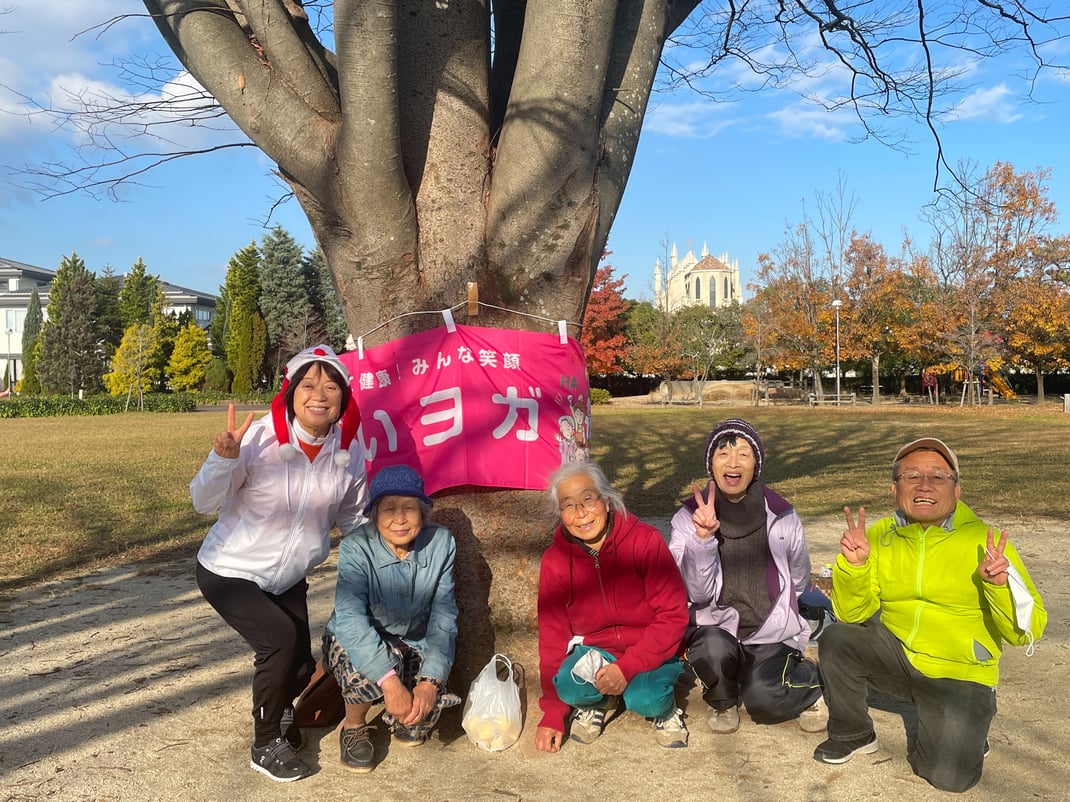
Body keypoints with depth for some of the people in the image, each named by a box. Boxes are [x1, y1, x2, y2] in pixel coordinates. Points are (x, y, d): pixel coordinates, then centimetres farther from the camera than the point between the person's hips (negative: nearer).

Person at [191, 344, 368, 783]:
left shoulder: (349, 451, -11)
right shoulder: (258, 438, -25)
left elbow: (354, 516, 4)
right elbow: (203, 502, -23)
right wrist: (223, 459, -40)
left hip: (288, 577, 5)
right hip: (230, 571, -5)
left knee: (300, 665, 8)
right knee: (281, 640, -21)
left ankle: (277, 714, 44)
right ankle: (266, 746, 4)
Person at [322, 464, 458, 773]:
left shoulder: (440, 543, -17)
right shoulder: (356, 547, -26)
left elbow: (443, 616, -16)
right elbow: (350, 619, -36)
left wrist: (431, 680, -28)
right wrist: (389, 680, -45)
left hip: (412, 643, 3)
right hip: (353, 643, -3)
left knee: (416, 724, -18)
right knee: (376, 662, -36)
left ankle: (397, 716, 20)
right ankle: (354, 726, -3)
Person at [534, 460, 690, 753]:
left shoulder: (645, 540, -18)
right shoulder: (556, 559, -9)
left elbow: (674, 615, -17)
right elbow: (552, 635, -5)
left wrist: (627, 667, -27)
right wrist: (552, 714, -6)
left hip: (651, 651, -2)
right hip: (593, 650, 2)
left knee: (645, 699, -31)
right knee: (568, 684, -29)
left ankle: (665, 706, 6)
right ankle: (597, 701, 7)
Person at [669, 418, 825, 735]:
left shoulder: (782, 517, -3)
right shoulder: (688, 518, -6)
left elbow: (799, 582, 12)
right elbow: (698, 593, -15)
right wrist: (703, 537, -27)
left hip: (773, 635, 0)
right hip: (715, 629, 0)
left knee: (762, 699, -25)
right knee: (714, 648, -33)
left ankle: (812, 679, 9)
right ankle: (722, 703, 1)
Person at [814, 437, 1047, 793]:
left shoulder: (983, 541, -11)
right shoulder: (878, 536, -3)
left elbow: (1026, 631, -11)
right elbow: (853, 614, -4)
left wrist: (1001, 585, -31)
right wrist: (853, 565, -22)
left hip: (959, 675, -3)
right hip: (895, 654, 3)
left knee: (949, 777, -19)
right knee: (836, 640, -22)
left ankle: (963, 736, 19)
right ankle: (852, 734, 3)